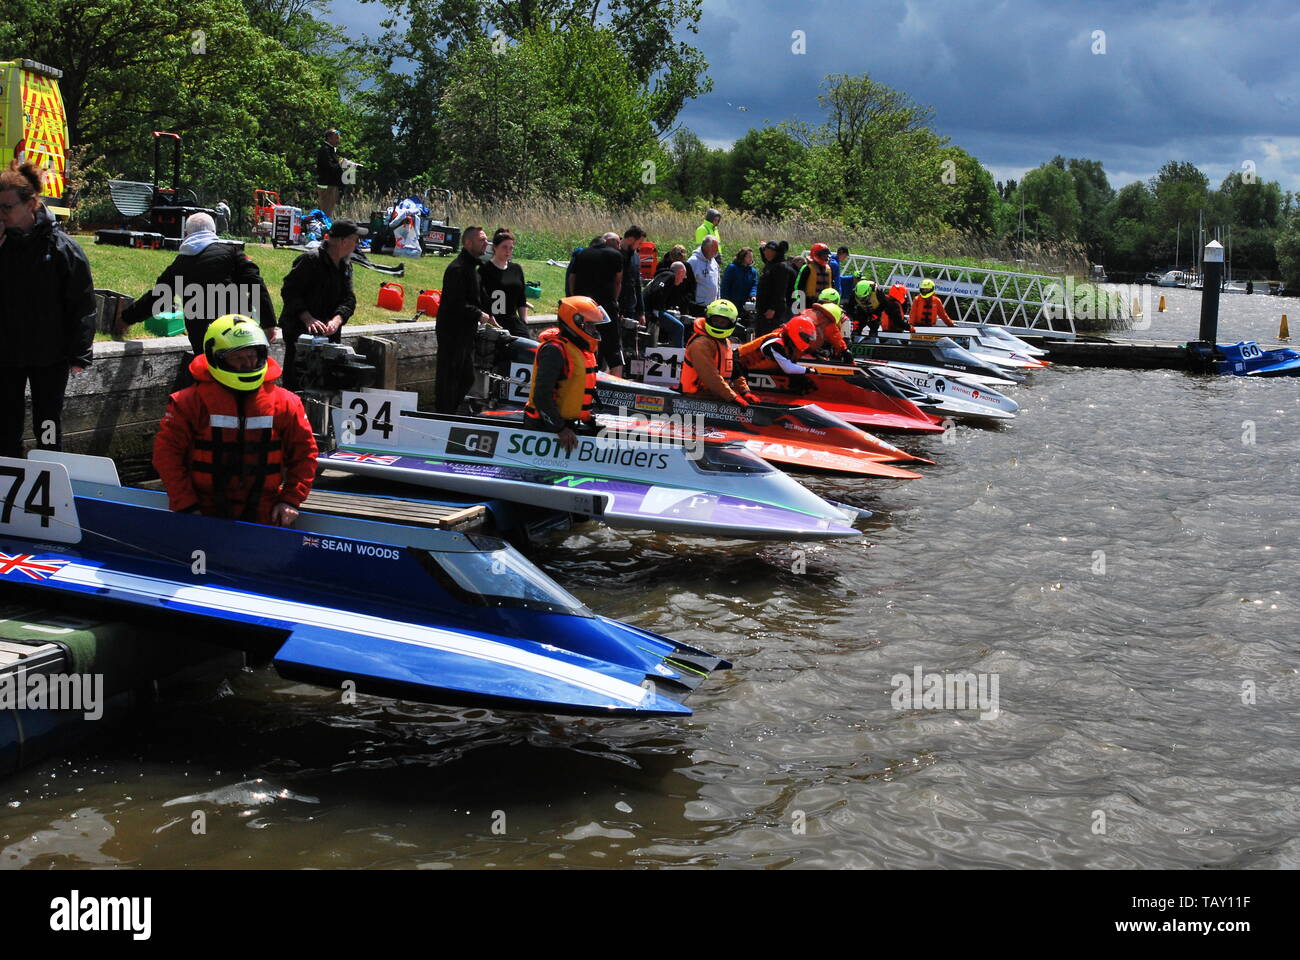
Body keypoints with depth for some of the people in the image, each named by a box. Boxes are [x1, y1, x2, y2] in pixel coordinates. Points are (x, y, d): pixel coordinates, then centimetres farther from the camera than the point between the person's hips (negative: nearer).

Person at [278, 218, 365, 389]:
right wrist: (308, 319, -25)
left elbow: (349, 299, 3)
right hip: (300, 331, -7)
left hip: (329, 333, 7)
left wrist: (336, 320, -17)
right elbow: (289, 291, -14)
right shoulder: (311, 259, -13)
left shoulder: (346, 264, 10)